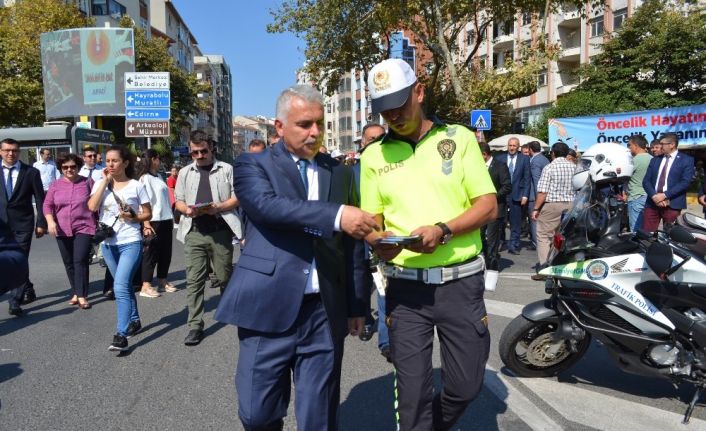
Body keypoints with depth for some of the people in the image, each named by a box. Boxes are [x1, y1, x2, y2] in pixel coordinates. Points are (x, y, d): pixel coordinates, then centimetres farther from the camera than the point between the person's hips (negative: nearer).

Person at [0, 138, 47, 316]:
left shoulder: (31, 172, -2)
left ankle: (15, 303, 2)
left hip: (22, 223, -3)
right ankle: (28, 290, 31)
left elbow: (40, 200, -1)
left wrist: (41, 223, -5)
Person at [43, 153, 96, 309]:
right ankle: (75, 293, 22)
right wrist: (50, 221, -11)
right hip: (62, 230, 4)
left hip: (84, 228, -4)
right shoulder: (55, 185, 6)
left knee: (80, 261, -10)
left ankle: (82, 296, -4)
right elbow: (47, 205, 5)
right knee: (69, 263, 10)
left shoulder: (87, 182, -1)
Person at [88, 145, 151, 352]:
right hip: (108, 244, 5)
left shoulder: (136, 185, -3)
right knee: (125, 286, 18)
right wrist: (105, 181, -10)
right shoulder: (100, 184, 5)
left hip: (130, 243, -4)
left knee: (120, 287, -15)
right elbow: (92, 207, -13)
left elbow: (148, 213, 3)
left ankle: (121, 335, -15)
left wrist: (133, 217, -17)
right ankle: (134, 321, 35)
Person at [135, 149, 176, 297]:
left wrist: (171, 218, 15)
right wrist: (146, 224, -21)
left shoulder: (159, 177, 15)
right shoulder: (145, 178, -10)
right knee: (151, 253, -2)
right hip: (153, 222, -8)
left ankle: (162, 281, 23)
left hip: (165, 220, 8)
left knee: (166, 252, 12)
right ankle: (146, 286, 5)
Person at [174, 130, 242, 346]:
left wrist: (218, 207, -16)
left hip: (220, 230, -2)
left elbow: (237, 198, 2)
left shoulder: (226, 169, 5)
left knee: (225, 276, 9)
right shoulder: (185, 172, 14)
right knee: (194, 280, -1)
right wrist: (187, 209, -7)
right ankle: (195, 325, 4)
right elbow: (178, 201, 17)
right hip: (194, 232, 2)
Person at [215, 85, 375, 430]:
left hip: (325, 311, 3)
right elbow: (268, 204, -20)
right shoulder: (253, 165, 3)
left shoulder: (340, 172, 13)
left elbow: (350, 246, 15)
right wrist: (335, 215, -31)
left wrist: (357, 303, 13)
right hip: (269, 308, -2)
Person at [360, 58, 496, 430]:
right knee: (411, 389, 4)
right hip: (405, 286, 1)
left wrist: (443, 230, -20)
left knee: (466, 385, 10)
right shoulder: (373, 155, 5)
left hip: (460, 281, 0)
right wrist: (379, 240, -17)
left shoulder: (459, 137, 1)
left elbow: (489, 206, -3)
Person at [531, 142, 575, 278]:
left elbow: (542, 191, -11)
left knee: (543, 236, -1)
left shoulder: (549, 167, -7)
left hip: (552, 205, -5)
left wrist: (536, 208, -6)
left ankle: (544, 269, -5)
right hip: (571, 204, 5)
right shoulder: (574, 167, 7)